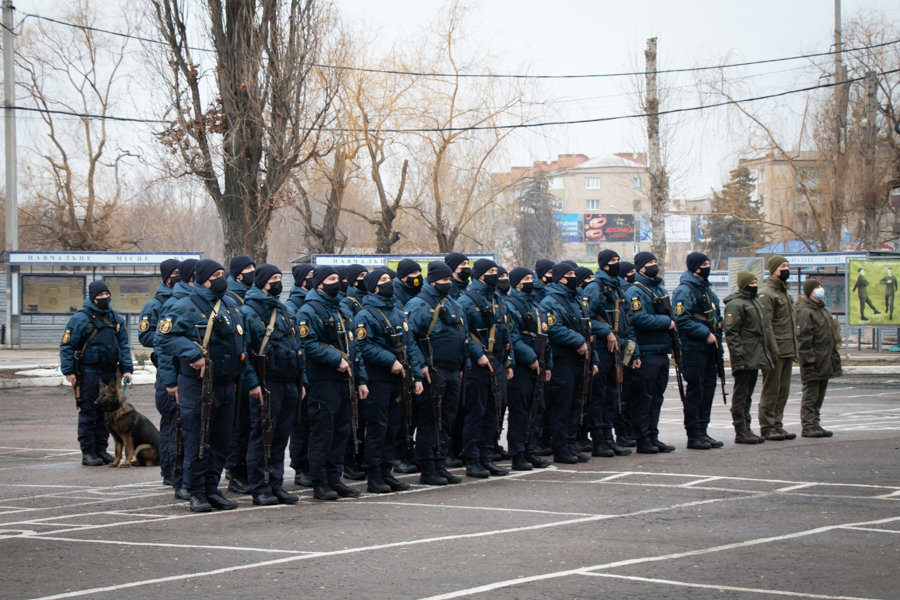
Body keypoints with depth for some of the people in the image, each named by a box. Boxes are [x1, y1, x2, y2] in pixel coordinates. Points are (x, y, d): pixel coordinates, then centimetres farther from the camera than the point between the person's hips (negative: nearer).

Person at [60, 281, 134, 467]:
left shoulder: (116, 319, 11)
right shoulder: (80, 318, -7)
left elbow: (124, 345, 15)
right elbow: (67, 346, -7)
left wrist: (126, 369, 5)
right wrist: (68, 371, -12)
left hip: (110, 373, 5)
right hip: (88, 373, -5)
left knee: (105, 413, 9)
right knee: (88, 414, -2)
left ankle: (101, 449, 17)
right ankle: (87, 453, 2)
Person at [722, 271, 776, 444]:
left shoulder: (755, 302, 19)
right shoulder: (735, 304, -12)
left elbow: (765, 328, 27)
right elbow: (731, 333, -17)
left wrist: (771, 351, 22)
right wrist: (738, 358, -22)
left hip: (756, 357, 9)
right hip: (744, 360, -9)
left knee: (747, 395, 14)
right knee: (741, 395, -5)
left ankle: (746, 429, 18)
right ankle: (740, 432, -3)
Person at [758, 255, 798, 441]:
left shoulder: (784, 292, 20)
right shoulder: (766, 293, -10)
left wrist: (793, 349, 19)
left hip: (787, 351, 9)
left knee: (783, 390, 11)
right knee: (771, 390, -5)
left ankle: (777, 425, 18)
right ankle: (767, 427, 0)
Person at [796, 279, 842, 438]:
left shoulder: (823, 309, 18)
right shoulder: (805, 311, -13)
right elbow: (803, 339, -17)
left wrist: (835, 353, 23)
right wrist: (808, 360, -21)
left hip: (826, 361, 9)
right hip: (814, 362, -9)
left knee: (820, 395, 13)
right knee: (811, 394, -6)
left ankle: (815, 424, 19)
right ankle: (808, 426, -3)